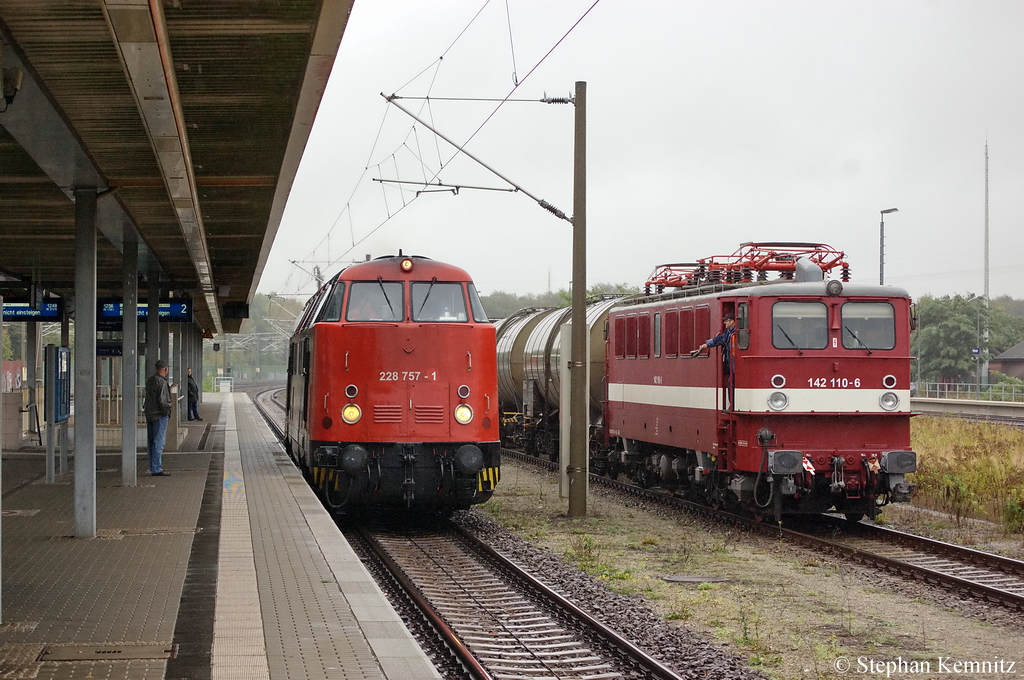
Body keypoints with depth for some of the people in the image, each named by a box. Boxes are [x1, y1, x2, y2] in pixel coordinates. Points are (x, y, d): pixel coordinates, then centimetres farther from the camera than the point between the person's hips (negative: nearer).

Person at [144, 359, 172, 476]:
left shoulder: (149, 381, 11)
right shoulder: (162, 383, -15)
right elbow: (162, 401, -20)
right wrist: (167, 411, -4)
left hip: (149, 414, 9)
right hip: (159, 415, -9)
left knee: (151, 442, 13)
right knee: (159, 442, -6)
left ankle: (153, 467, 20)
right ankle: (156, 469, -7)